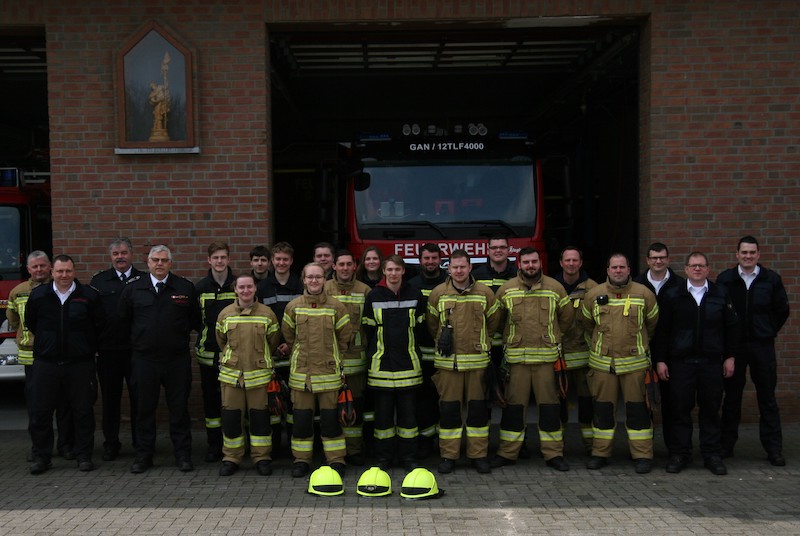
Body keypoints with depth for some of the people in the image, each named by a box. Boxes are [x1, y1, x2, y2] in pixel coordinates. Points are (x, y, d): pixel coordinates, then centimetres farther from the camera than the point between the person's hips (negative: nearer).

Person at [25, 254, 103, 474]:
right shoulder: (38, 295, 2)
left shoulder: (89, 296, -3)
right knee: (40, 412, 5)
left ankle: (84, 456, 16)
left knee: (83, 412, 5)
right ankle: (41, 457, 18)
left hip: (80, 363, -1)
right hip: (46, 363, 2)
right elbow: (30, 324, 16)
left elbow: (98, 326, 7)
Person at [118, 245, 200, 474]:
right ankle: (143, 455, 19)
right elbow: (123, 319, 14)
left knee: (179, 408, 5)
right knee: (144, 408, 8)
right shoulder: (133, 288, 4)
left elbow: (195, 320, 10)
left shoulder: (185, 288, 2)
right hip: (144, 358, 1)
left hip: (177, 359, -1)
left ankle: (183, 455, 15)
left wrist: (180, 335, 7)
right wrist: (138, 339, 12)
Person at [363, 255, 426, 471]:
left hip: (408, 363, 1)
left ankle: (408, 456, 16)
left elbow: (420, 326, 12)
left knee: (408, 411, 5)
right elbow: (368, 329, 7)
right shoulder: (374, 296, 1)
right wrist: (373, 354, 4)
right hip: (381, 363, -1)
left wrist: (415, 352, 9)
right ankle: (383, 457, 16)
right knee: (383, 411, 5)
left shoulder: (415, 295, 3)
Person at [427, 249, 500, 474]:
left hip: (477, 360, 1)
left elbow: (493, 323, 13)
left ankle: (478, 455, 16)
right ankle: (448, 456, 13)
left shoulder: (485, 293, 3)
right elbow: (431, 324, 13)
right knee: (448, 408, 3)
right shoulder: (437, 293, 2)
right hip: (447, 360, 0)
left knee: (478, 408, 5)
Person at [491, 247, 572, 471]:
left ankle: (553, 453, 13)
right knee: (514, 404, 5)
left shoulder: (555, 288, 4)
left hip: (547, 356, 0)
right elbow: (496, 320, 14)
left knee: (549, 404, 3)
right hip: (516, 356, 0)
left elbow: (566, 317, 14)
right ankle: (507, 453, 14)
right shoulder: (506, 290, 4)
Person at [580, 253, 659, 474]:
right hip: (602, 362, 1)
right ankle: (600, 453, 19)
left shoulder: (644, 294, -1)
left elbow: (652, 323, 12)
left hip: (635, 362, -1)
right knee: (603, 407, 8)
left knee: (637, 408, 3)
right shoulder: (593, 295, 1)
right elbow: (586, 323, 16)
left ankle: (643, 455, 13)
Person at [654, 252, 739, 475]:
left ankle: (712, 455, 18)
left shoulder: (720, 295, 6)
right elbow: (661, 330, 2)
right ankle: (679, 454, 13)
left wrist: (729, 356, 5)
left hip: (711, 362, 1)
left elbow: (731, 327, 9)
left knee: (711, 410, 7)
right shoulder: (672, 296, 3)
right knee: (680, 409, 2)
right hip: (680, 362, -1)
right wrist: (660, 360, -2)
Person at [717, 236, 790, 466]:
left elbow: (782, 310, 11)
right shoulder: (725, 279, 0)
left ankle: (774, 449, 11)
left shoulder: (771, 279, 1)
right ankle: (727, 444, 17)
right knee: (732, 396, 7)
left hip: (763, 345, 0)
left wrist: (769, 332, 6)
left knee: (767, 397, 4)